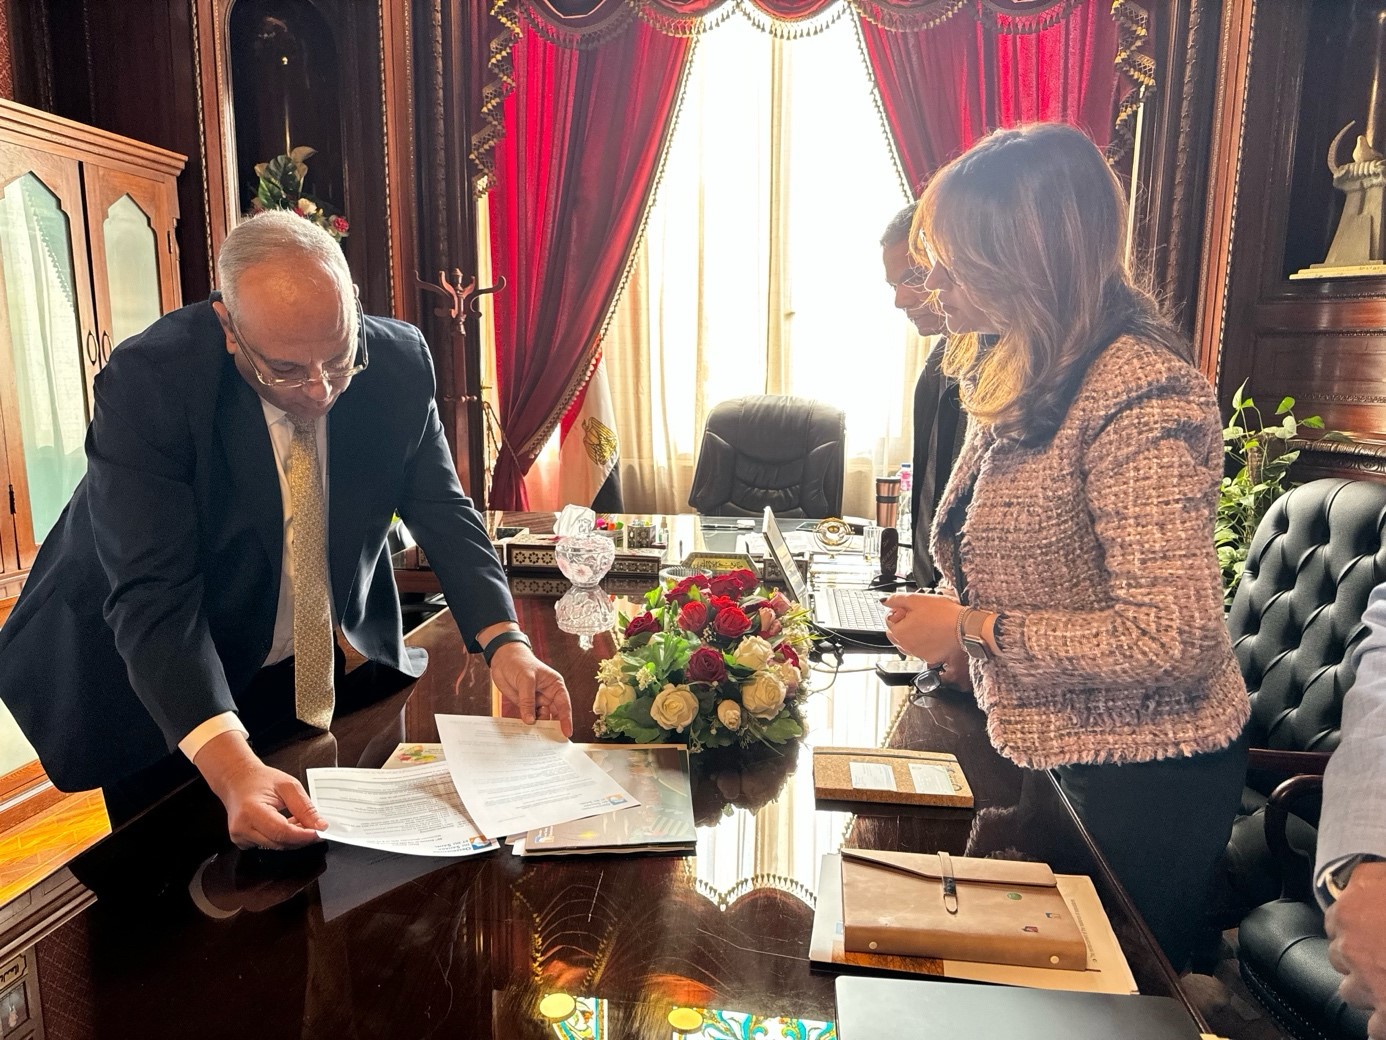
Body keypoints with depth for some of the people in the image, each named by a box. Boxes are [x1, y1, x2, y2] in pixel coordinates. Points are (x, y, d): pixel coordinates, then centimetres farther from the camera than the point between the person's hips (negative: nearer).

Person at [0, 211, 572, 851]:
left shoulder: (398, 362, -18)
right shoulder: (146, 383, -29)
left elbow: (440, 508, -10)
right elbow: (152, 595, -33)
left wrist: (503, 641, -26)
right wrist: (231, 765, -46)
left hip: (319, 669, 3)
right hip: (164, 695, -3)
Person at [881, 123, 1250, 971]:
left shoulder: (1138, 392, -24)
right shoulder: (1030, 377, 4)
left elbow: (1172, 639, -28)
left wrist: (971, 628, -21)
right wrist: (965, 644, -2)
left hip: (1138, 775, -8)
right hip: (1051, 751, 8)